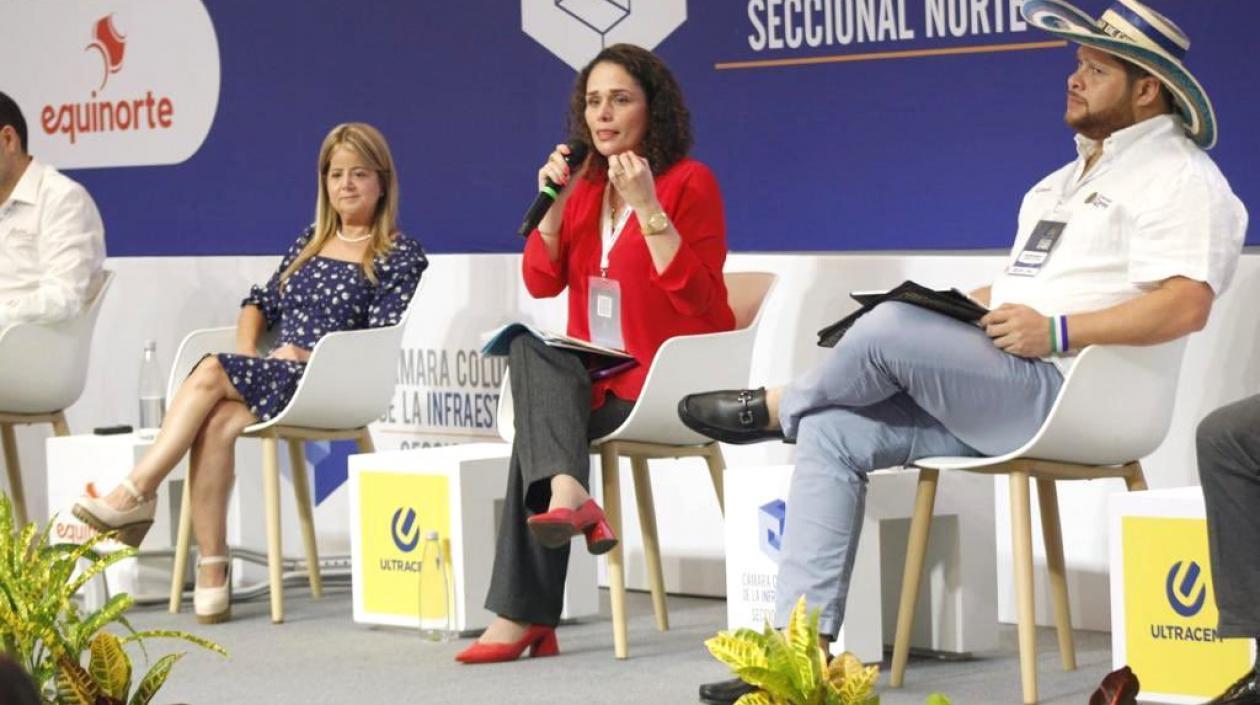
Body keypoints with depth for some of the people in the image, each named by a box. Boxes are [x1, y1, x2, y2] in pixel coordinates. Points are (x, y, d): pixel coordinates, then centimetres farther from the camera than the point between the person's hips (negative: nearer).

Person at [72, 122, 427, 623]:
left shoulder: (400, 257, 3)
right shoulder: (310, 242, 23)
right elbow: (261, 302, 27)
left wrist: (307, 354, -14)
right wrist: (247, 349, 6)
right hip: (275, 376, 5)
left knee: (210, 373, -27)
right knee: (216, 424, -29)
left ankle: (135, 494, -22)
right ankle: (211, 568, -31)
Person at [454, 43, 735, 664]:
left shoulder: (689, 182, -6)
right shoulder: (586, 184, 12)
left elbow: (696, 295, -17)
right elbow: (541, 281, 5)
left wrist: (647, 209, -23)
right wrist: (555, 203, -7)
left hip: (671, 379, -6)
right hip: (596, 373, 6)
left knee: (538, 427, -22)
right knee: (528, 347, -26)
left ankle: (523, 614, -23)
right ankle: (566, 494, -40)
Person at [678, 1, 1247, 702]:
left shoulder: (1176, 174, -5)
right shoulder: (1076, 174, 27)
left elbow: (1186, 304, -20)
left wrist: (1055, 332, -23)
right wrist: (959, 305, 13)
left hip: (1064, 392, -10)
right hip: (999, 394, 10)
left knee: (889, 329, -26)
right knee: (833, 433, -5)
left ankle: (774, 408, 5)